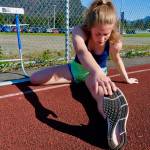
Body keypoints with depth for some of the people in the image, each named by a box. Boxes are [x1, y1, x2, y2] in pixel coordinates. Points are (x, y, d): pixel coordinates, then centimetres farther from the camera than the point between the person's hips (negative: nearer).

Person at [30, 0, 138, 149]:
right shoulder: (79, 31, -32)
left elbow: (117, 59, 1)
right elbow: (82, 52, -55)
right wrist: (96, 72, -77)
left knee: (100, 88, -44)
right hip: (77, 68, 2)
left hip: (97, 71, -2)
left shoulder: (115, 43, -24)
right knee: (35, 78, -9)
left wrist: (126, 79, 16)